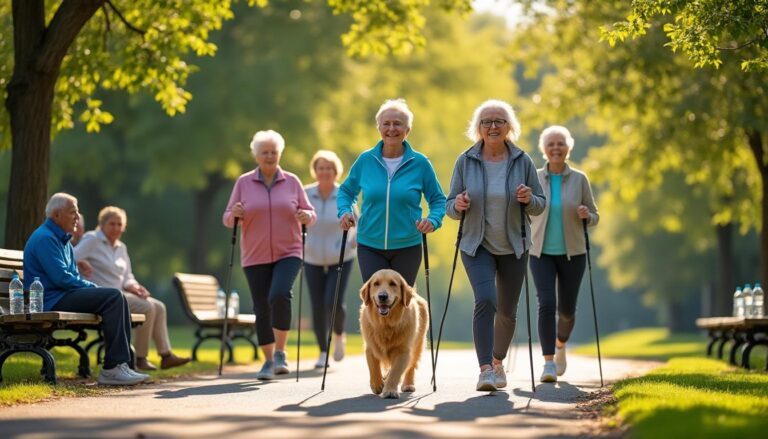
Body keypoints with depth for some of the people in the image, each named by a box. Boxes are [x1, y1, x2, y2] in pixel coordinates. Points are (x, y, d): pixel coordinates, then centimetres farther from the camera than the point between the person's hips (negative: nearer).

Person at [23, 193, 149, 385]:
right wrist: (94, 288, -9)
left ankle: (121, 363, -10)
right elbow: (62, 278, -19)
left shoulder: (64, 240, 21)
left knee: (117, 297, -4)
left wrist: (92, 287, 4)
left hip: (64, 295, 10)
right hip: (50, 301, -10)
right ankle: (112, 368, -24)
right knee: (113, 296, -22)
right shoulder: (44, 238, -12)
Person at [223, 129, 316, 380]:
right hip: (255, 257, 1)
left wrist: (307, 216, -14)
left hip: (288, 253, -1)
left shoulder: (292, 182, 5)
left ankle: (280, 353, -9)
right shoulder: (243, 183, 5)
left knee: (280, 295, -24)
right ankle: (268, 361, 16)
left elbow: (309, 213, 9)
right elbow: (227, 219, 7)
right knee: (262, 309, 3)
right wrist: (234, 214, -16)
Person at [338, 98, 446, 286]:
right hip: (370, 246, 0)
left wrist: (433, 220, -15)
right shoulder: (366, 160, 0)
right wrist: (344, 211, -6)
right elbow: (347, 190, 14)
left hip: (407, 247, 0)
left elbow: (438, 199, 5)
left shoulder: (419, 163, -3)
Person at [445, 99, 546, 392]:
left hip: (513, 247, 2)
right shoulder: (465, 161, -3)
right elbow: (451, 206, 2)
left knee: (507, 310, 11)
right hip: (477, 246, -2)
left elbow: (540, 205, 3)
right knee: (485, 300, -22)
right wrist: (457, 206, -20)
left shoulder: (522, 161, -1)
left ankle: (498, 362, 34)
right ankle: (485, 370, -24)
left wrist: (529, 199, -18)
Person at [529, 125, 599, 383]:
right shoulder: (534, 178, 0)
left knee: (566, 309, 8)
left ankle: (560, 345, 39)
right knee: (546, 303, -17)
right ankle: (549, 363, -15)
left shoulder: (579, 179, -1)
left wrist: (586, 215, -17)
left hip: (572, 253, 1)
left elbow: (594, 218, 5)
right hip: (541, 253, -1)